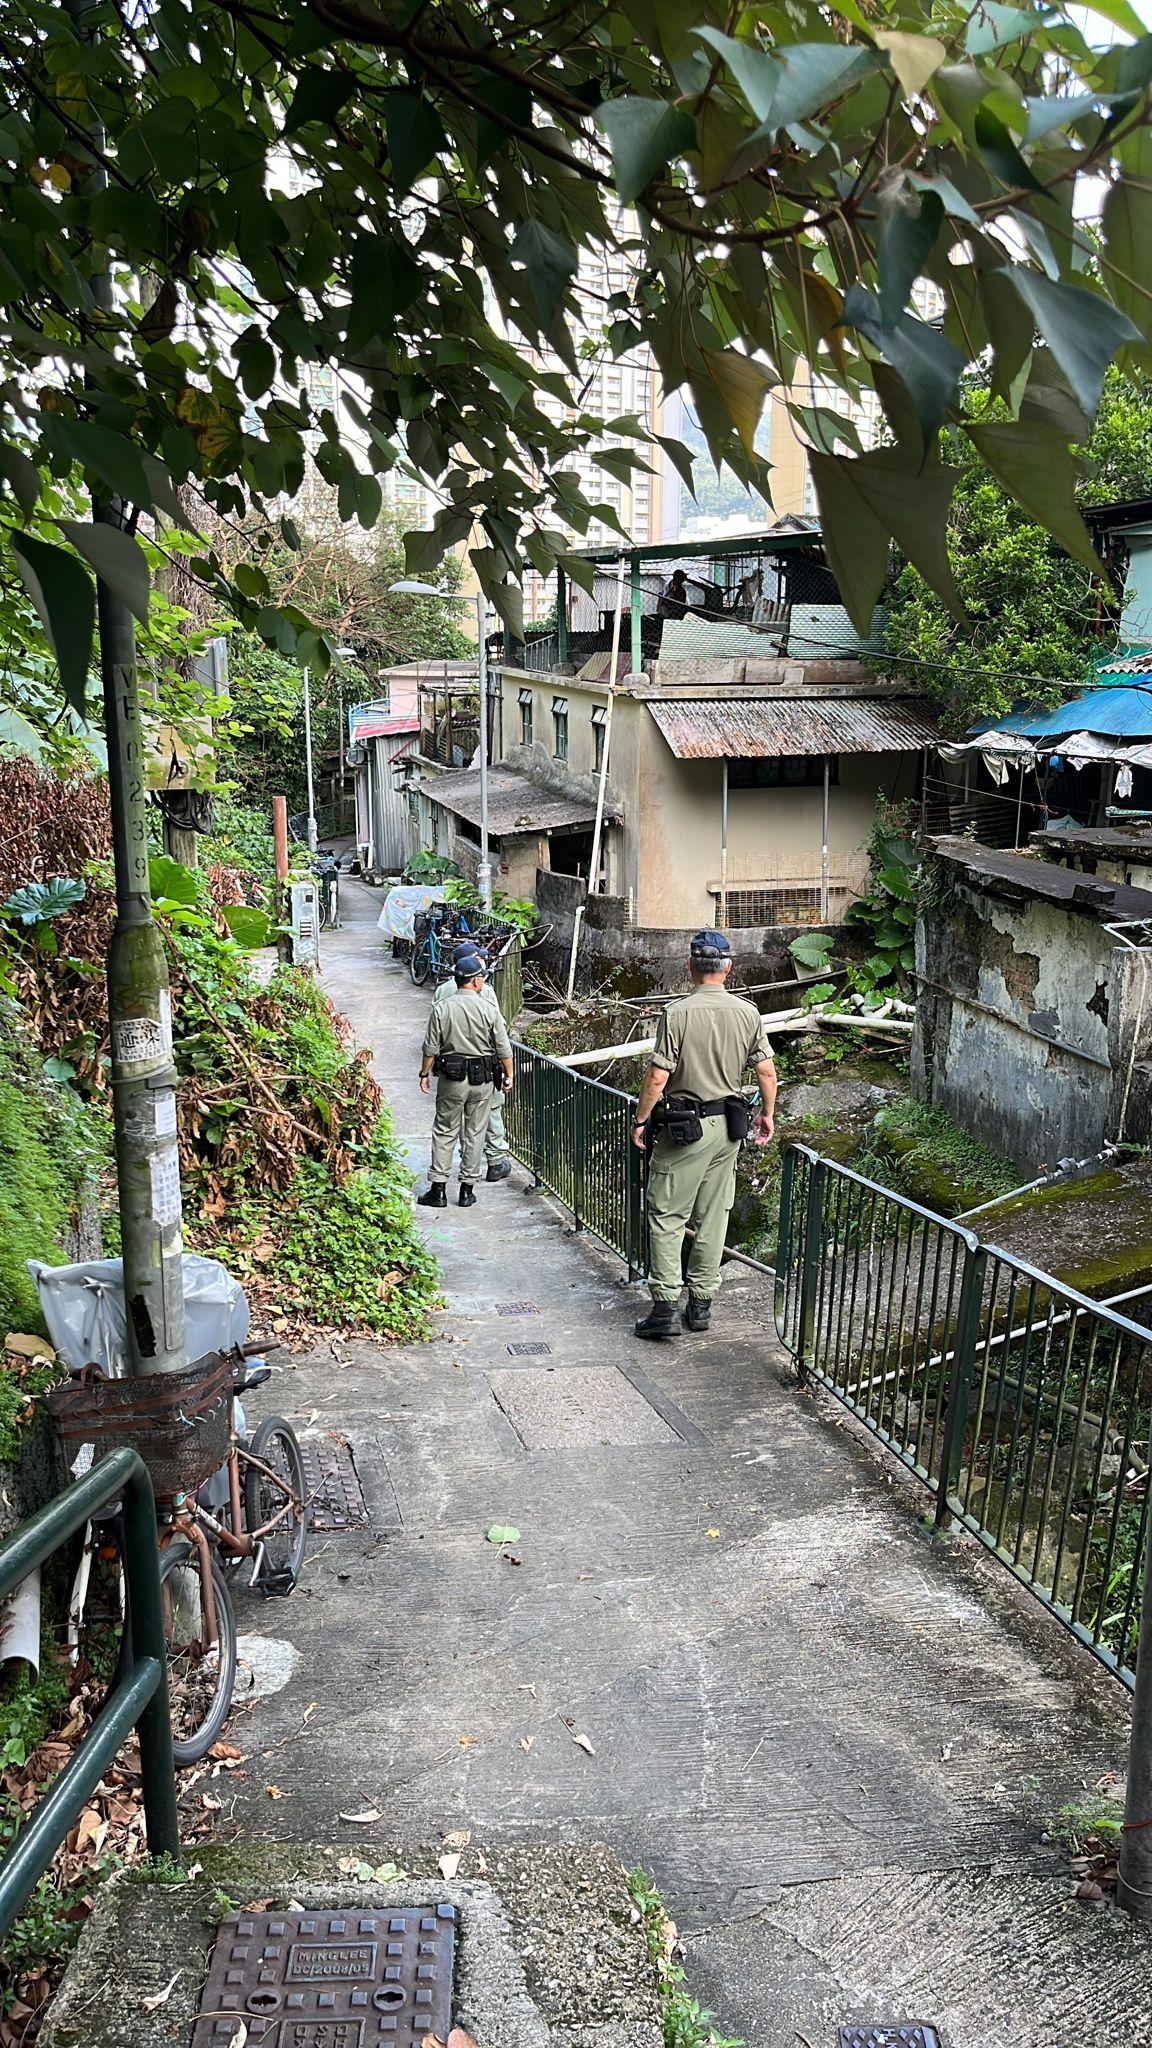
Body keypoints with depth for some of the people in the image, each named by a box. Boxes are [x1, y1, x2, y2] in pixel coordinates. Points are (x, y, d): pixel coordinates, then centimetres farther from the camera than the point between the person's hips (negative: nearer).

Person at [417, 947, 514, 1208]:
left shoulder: (441, 1009, -6)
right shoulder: (489, 1010, -7)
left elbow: (431, 1049, -3)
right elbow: (504, 1049, -3)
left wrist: (424, 1074, 11)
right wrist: (508, 1077, 9)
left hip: (451, 1078, 0)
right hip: (483, 1079, 0)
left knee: (444, 1132, 9)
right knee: (475, 1133, 9)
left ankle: (438, 1189, 8)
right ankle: (467, 1189, 13)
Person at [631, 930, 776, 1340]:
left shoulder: (678, 1013, -15)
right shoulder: (748, 1013, 0)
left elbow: (657, 1077, -15)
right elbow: (767, 1071, 3)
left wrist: (640, 1121, -3)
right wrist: (767, 1114, 18)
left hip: (684, 1128, -5)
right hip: (729, 1126, 5)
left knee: (666, 1216, 1)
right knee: (712, 1217, 13)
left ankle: (665, 1308, -3)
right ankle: (701, 1302, 18)